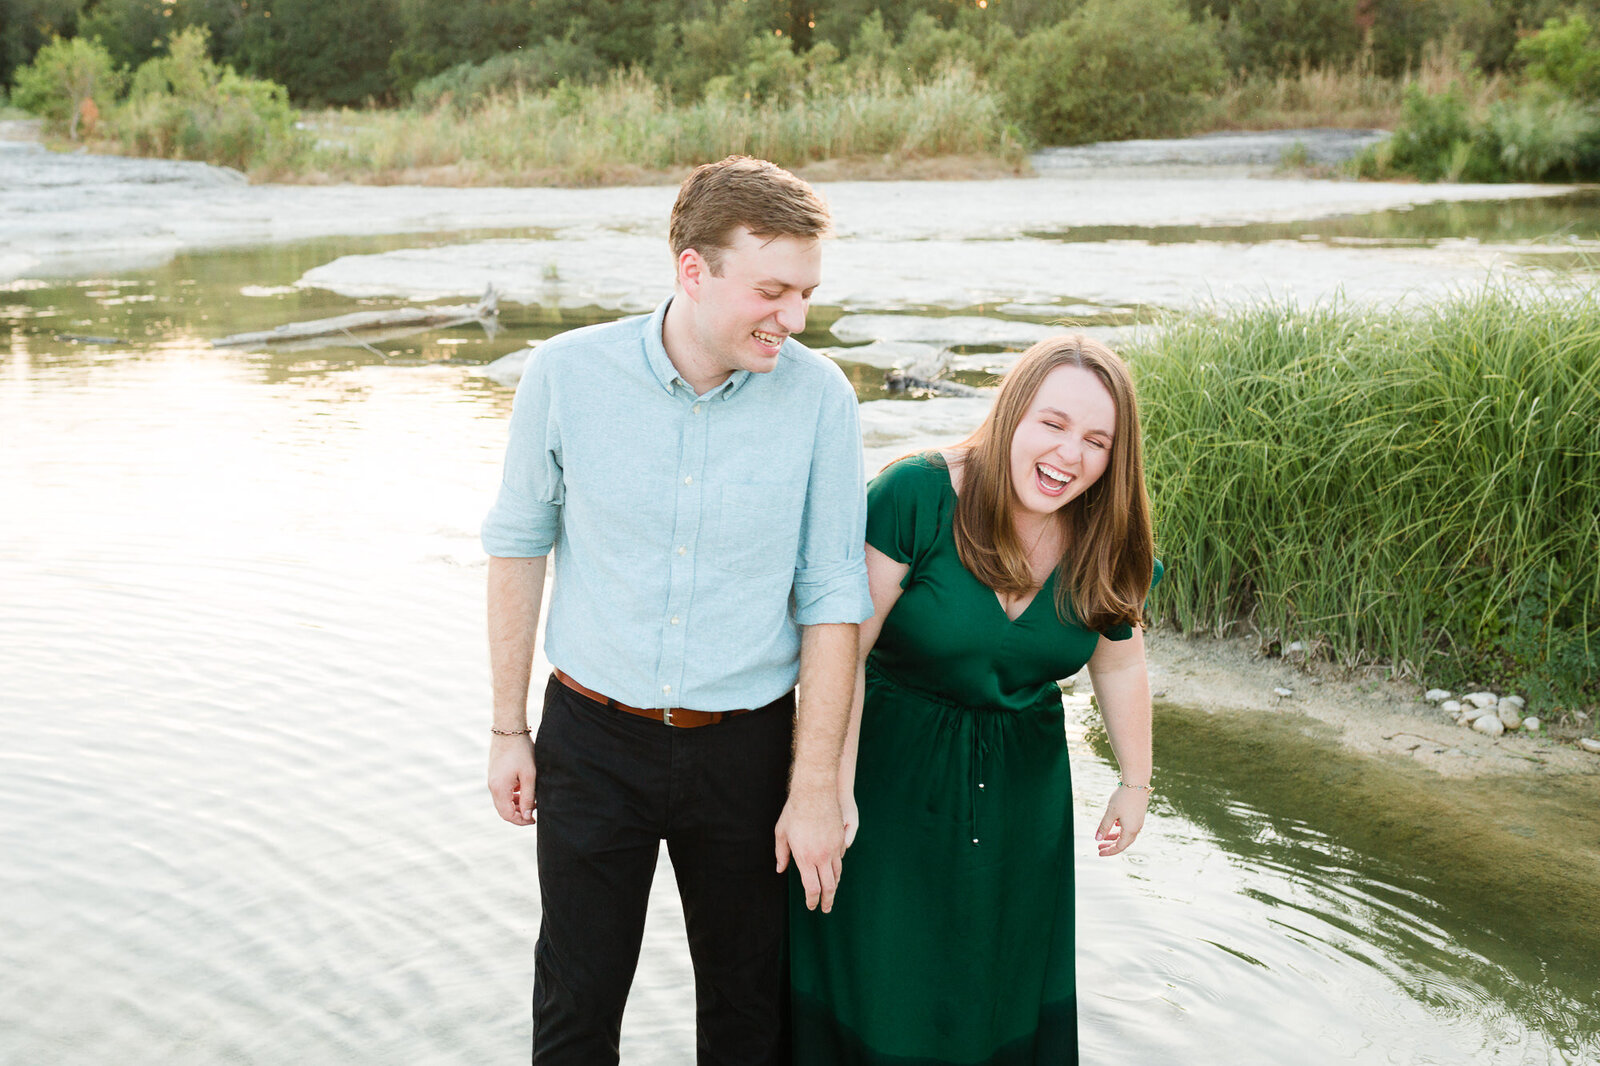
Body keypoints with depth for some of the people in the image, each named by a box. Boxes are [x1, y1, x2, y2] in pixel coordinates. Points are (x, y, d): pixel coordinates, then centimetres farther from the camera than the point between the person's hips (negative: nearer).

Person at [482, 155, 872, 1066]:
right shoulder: (569, 375, -11)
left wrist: (816, 787, -7)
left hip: (744, 748, 0)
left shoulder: (820, 397, -11)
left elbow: (833, 599, -7)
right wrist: (509, 728, 5)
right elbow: (520, 544, 2)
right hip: (593, 738, 0)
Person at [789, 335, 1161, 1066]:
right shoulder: (917, 497, -24)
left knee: (1002, 985, 17)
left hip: (1020, 790, 4)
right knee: (876, 984, 7)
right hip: (892, 774, -4)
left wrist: (1136, 783, 15)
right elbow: (842, 649, -22)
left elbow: (1120, 666, 7)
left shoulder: (1103, 542, -8)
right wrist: (833, 790, -22)